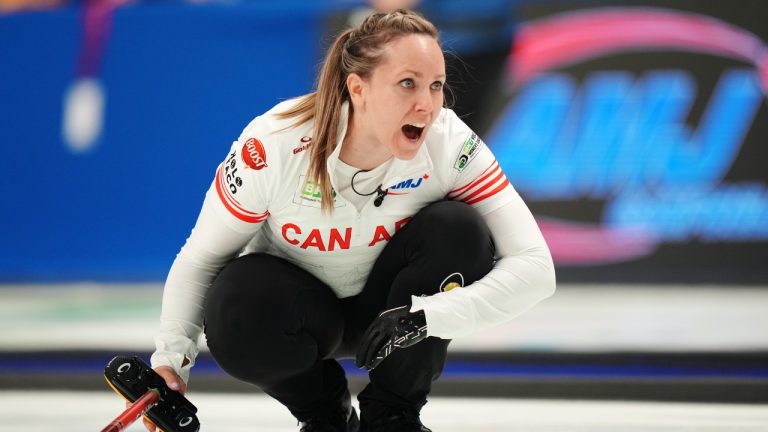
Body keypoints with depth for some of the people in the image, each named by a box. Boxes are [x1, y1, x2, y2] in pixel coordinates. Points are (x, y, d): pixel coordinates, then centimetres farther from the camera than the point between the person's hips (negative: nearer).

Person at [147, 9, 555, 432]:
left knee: (459, 230, -27)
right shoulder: (274, 145, -28)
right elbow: (202, 256, -14)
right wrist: (171, 357, -26)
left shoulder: (451, 146, -26)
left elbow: (534, 266, -28)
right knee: (235, 313, -34)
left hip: (391, 305, 2)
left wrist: (428, 316, -41)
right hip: (303, 309, -1)